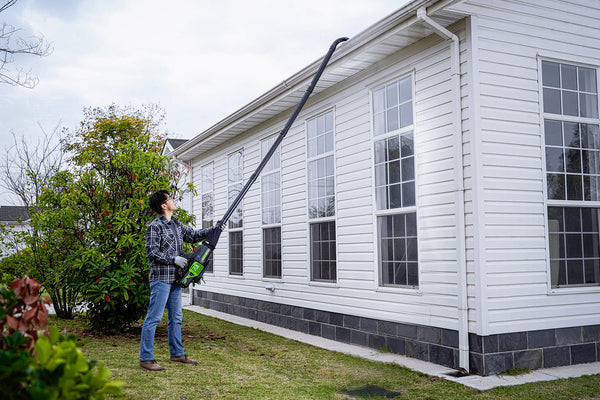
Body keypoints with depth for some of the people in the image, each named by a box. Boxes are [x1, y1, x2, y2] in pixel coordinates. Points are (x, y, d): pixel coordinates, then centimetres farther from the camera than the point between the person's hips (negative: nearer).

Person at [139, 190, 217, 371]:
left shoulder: (176, 223, 14)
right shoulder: (155, 226, -12)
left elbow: (192, 235, 23)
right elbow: (152, 252, -17)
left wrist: (211, 231, 9)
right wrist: (174, 259, -16)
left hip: (175, 278, 9)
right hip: (161, 278, -9)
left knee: (176, 317, 15)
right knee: (154, 317, -7)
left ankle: (177, 354, 25)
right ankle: (146, 359, -3)